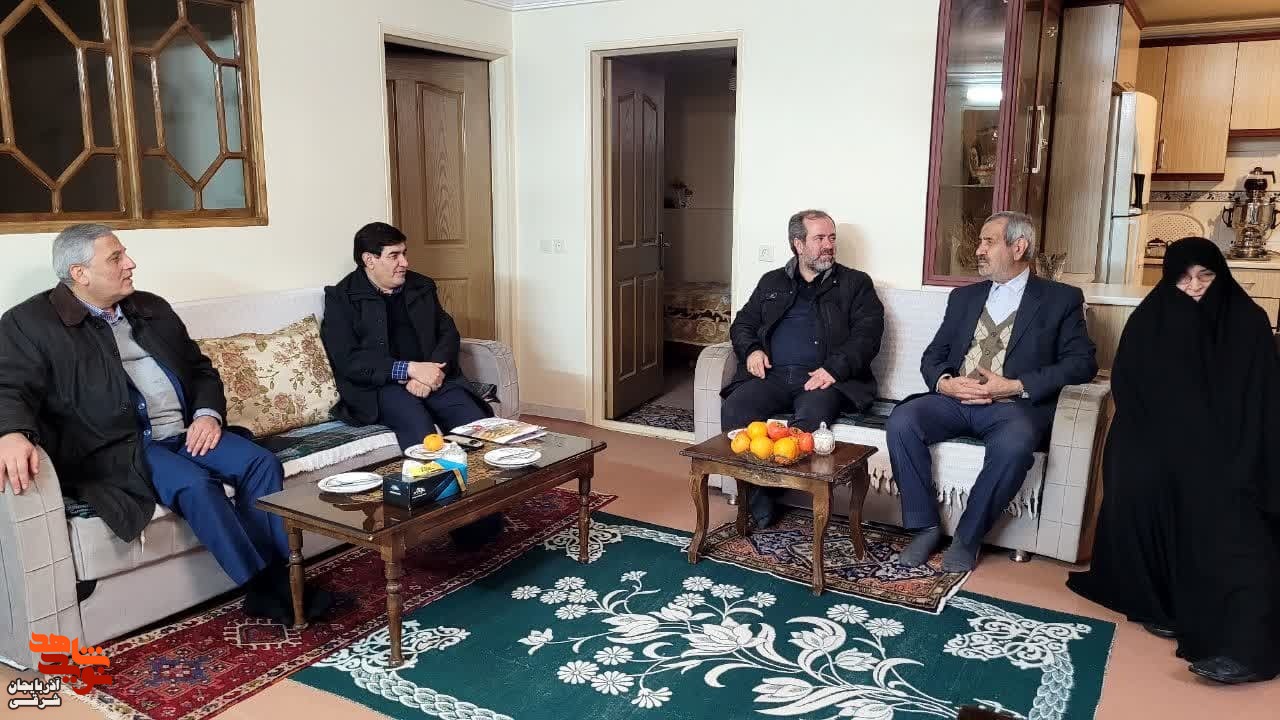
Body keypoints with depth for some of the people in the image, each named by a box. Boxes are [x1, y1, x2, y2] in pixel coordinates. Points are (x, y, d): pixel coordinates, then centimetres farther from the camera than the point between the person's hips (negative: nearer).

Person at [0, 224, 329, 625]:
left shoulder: (152, 308, 17)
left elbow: (201, 368, 20)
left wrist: (208, 413, 0)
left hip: (187, 433, 6)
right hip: (117, 449, -6)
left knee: (263, 464, -18)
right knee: (196, 485, -31)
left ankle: (279, 578, -15)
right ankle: (264, 591, -21)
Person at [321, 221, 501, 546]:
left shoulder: (422, 286, 18)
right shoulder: (342, 297, 3)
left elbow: (449, 333, 11)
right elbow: (348, 361, -8)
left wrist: (433, 370, -11)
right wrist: (409, 369, -18)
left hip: (431, 375, 4)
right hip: (379, 386, -4)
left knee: (477, 422, -25)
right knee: (421, 431, -34)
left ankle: (486, 515, -16)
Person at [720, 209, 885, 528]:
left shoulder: (855, 283, 14)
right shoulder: (772, 282, 24)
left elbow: (867, 334, 1)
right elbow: (742, 323, 25)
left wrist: (836, 368, -16)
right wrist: (751, 349, 1)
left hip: (822, 379, -3)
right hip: (772, 375, 3)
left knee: (811, 417, -37)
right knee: (733, 409, -28)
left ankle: (769, 490, -20)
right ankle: (756, 486, -13)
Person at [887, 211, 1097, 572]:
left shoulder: (1062, 299, 8)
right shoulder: (964, 297, 21)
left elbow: (1082, 362, -3)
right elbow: (932, 355, 17)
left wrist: (1015, 386, -15)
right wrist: (943, 382, -7)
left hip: (1013, 406, -4)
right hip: (953, 400, 4)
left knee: (1014, 444, -37)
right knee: (901, 421, -25)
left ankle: (967, 538, -16)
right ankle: (926, 527, -11)